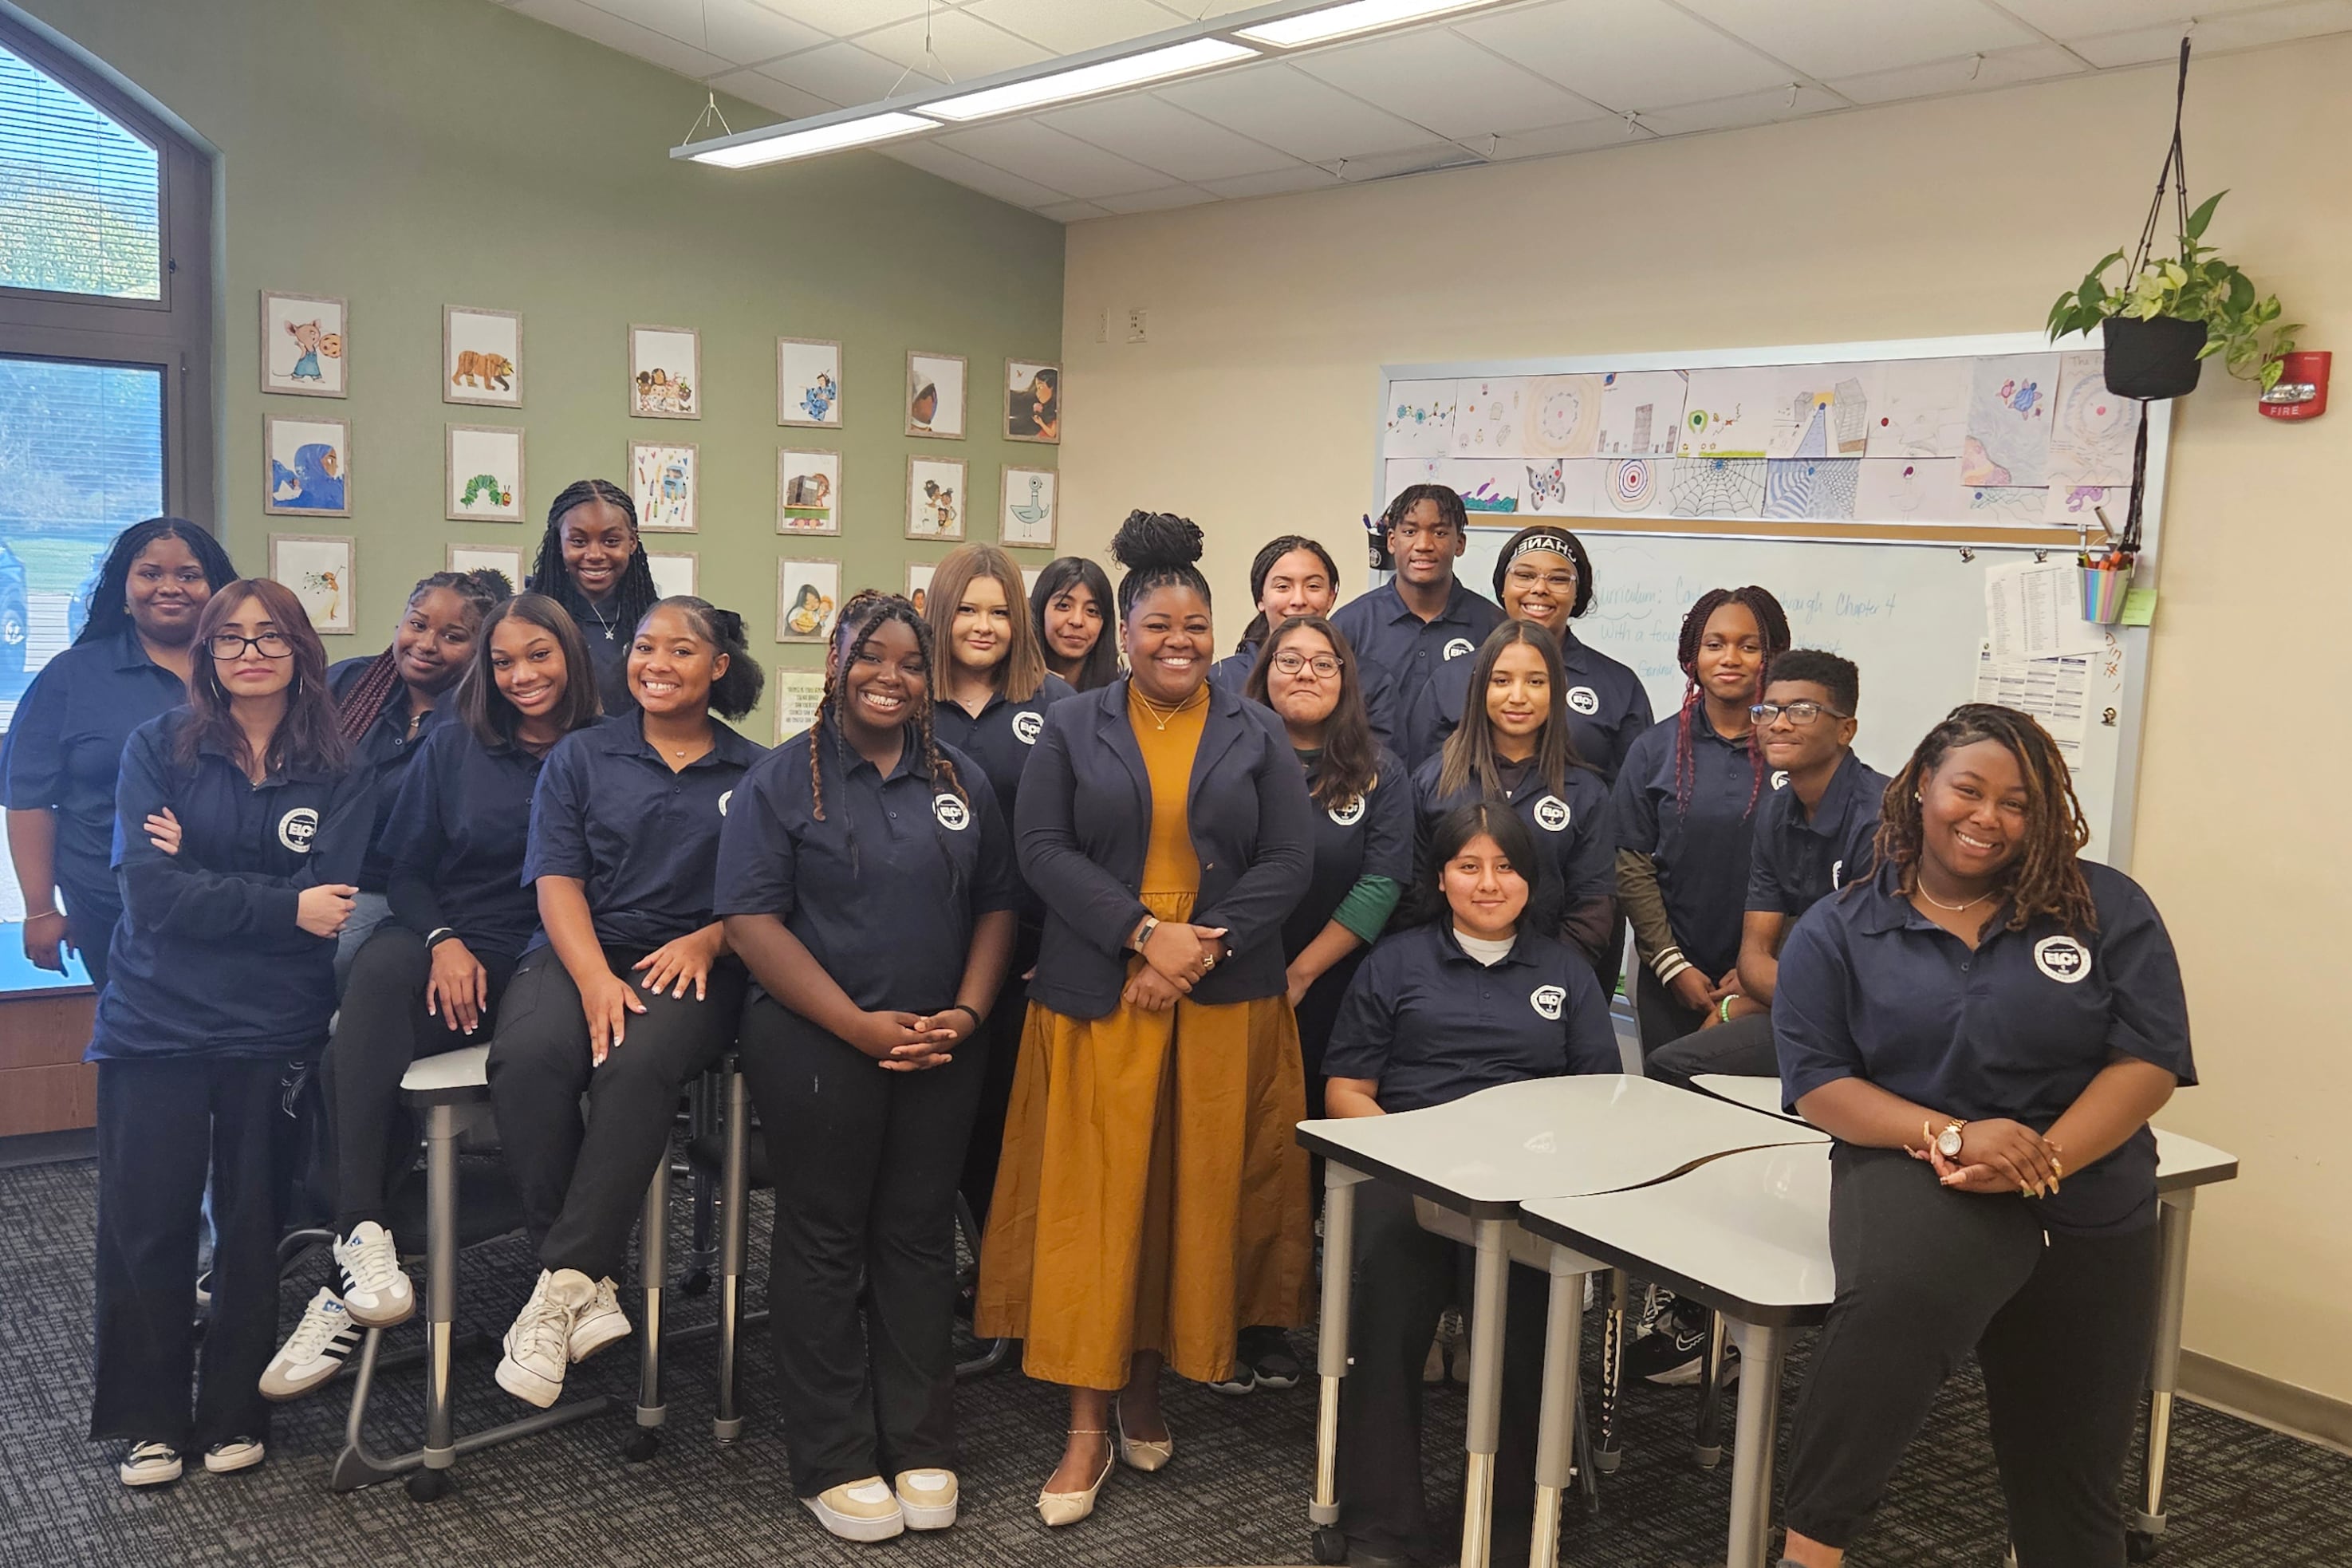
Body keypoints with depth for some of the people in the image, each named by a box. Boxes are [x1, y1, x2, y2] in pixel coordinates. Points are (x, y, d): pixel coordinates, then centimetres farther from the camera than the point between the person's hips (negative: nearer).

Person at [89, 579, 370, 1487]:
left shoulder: (337, 776, 2)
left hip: (274, 1029, 0)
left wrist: (200, 875, -11)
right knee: (146, 1223, 4)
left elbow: (330, 905, -10)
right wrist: (283, 907, -16)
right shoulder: (158, 748, 2)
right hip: (156, 1022, 0)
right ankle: (148, 1422, 19)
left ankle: (235, 1412, 22)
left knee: (252, 1224, 7)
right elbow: (150, 892, -10)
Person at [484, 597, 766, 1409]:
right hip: (579, 950, 2)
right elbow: (558, 882, 3)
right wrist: (594, 979, -13)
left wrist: (708, 939, -13)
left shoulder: (754, 773, 13)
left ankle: (563, 1282, -29)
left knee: (638, 1065, -35)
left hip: (690, 965, -1)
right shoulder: (581, 756, 14)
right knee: (527, 1056, -32)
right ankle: (589, 1289, -26)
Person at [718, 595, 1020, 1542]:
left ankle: (921, 1447, 21)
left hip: (940, 1052, 4)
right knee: (826, 1243, 5)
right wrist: (859, 1023, -16)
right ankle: (835, 1462, 15)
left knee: (919, 1239, 9)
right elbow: (751, 919, -10)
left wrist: (968, 1011, -5)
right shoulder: (783, 778, -3)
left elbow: (996, 904, 11)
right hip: (817, 1048, -3)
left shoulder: (963, 780, 10)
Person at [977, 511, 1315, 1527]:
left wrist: (1199, 948, -12)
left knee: (1195, 1194, 5)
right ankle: (1089, 1426, 4)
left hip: (1223, 1003, 1)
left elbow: (1290, 863, 0)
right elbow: (1044, 851, -4)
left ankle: (1147, 1384, 23)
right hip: (1097, 998, -1)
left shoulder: (1256, 736, 7)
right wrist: (1144, 933, -15)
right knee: (1092, 1197, -2)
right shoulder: (1073, 729, 5)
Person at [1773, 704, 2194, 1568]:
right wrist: (1951, 1135, -20)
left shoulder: (2107, 908, 3)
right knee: (1900, 1301, -38)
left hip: (2089, 1212, 3)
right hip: (1919, 1173, -3)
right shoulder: (1836, 931, 2)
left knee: (2070, 1492, 10)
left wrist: (2044, 1159, -19)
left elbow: (2149, 1059, -3)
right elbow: (1817, 1083, -4)